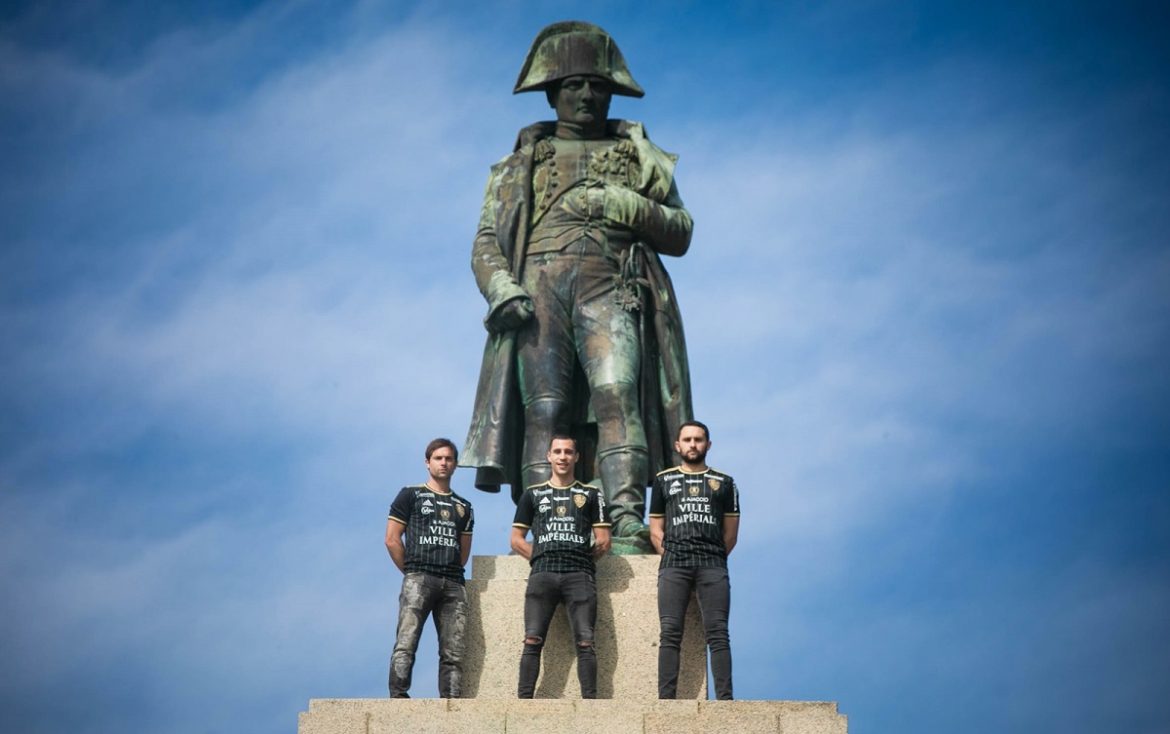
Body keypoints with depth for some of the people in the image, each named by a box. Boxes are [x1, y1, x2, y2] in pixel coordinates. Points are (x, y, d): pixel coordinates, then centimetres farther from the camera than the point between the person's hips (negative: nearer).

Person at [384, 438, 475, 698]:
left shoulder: (463, 507, 21)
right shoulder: (411, 496, 9)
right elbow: (392, 540, 4)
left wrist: (451, 572, 12)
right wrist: (411, 571, 3)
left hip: (453, 584, 4)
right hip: (418, 579, -4)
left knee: (453, 652, -1)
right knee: (406, 643, -16)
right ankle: (398, 697, -20)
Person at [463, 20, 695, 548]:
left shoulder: (638, 155, 25)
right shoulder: (520, 163, 25)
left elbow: (681, 233, 16)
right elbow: (486, 241, 15)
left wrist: (627, 208, -2)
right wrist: (499, 287, -6)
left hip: (611, 289, 0)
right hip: (537, 290, 1)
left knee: (617, 391, -21)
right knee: (545, 407, -12)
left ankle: (627, 521, -30)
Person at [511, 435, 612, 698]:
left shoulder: (590, 495, 16)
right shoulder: (533, 494, 17)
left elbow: (604, 541, 13)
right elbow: (517, 539, 14)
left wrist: (580, 558, 7)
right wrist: (542, 558, 5)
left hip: (579, 576, 0)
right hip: (542, 575, 0)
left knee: (585, 642, -9)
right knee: (532, 641, -10)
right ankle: (524, 700, -13)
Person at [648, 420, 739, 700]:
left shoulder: (724, 483, 17)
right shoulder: (664, 480, 17)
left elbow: (730, 533, 15)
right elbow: (656, 530, 15)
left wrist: (713, 558, 6)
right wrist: (671, 556, 3)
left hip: (713, 567, 0)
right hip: (673, 566, 0)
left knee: (717, 633, -8)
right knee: (670, 633, -8)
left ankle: (725, 698, -13)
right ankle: (666, 698, -12)